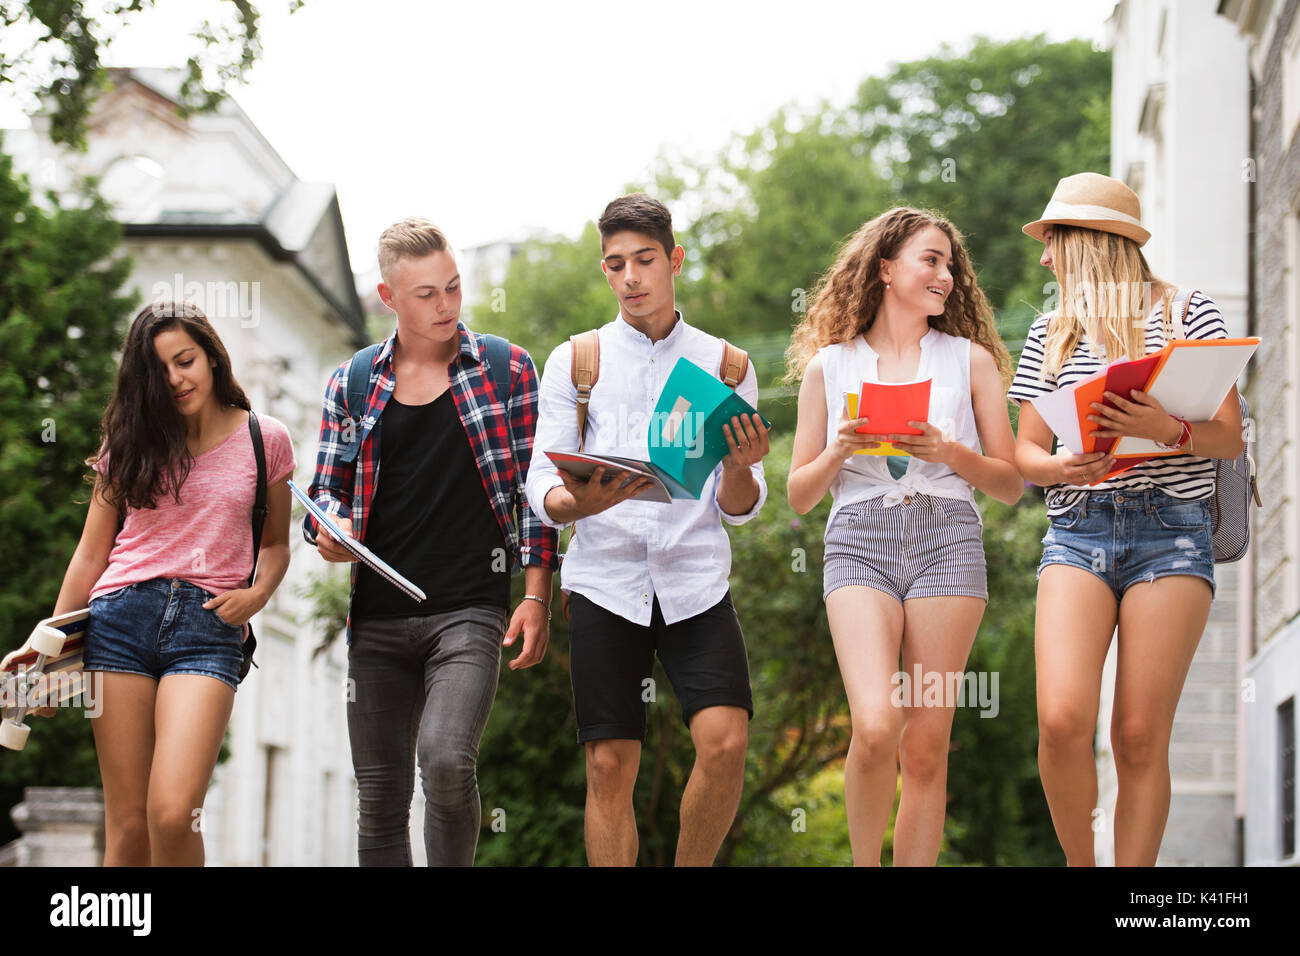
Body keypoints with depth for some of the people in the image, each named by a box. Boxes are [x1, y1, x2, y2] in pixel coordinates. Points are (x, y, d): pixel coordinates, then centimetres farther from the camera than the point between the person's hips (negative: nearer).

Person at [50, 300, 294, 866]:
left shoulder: (264, 441, 8)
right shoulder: (132, 443, 12)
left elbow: (275, 543, 18)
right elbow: (91, 554, 15)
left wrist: (258, 594, -3)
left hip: (209, 628, -2)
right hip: (121, 617, 2)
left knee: (172, 814, -19)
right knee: (127, 826, -2)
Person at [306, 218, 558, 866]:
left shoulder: (506, 371, 5)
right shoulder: (351, 383, 9)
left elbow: (534, 489, 5)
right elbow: (327, 488, 15)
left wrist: (537, 597, -2)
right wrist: (329, 525, -9)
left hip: (470, 612, -3)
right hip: (377, 618, 3)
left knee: (446, 761, -24)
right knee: (380, 797, 6)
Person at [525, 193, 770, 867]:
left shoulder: (725, 366, 11)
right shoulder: (575, 362, 10)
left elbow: (738, 509, 9)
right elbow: (541, 485, 3)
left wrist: (740, 469, -15)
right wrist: (576, 503, -20)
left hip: (695, 580, 0)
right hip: (605, 579, 0)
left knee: (725, 742, -17)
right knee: (610, 765, -3)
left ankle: (691, 868, 4)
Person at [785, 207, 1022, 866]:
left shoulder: (971, 359, 14)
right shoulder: (830, 365, 14)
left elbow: (1010, 486, 12)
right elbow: (799, 496, 15)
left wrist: (951, 453, -5)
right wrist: (839, 451, -5)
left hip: (947, 537, 1)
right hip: (859, 538, -1)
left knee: (925, 746, -5)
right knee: (875, 727, -20)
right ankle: (865, 863, 0)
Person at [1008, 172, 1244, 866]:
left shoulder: (1187, 314, 8)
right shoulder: (1051, 335, 18)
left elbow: (1230, 438, 4)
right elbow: (1025, 452, 16)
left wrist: (1169, 430, -17)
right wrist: (1061, 466, -7)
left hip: (1172, 529, -2)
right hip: (1077, 530, 2)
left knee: (1140, 736, -9)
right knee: (1062, 719, -17)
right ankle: (1079, 861, 5)